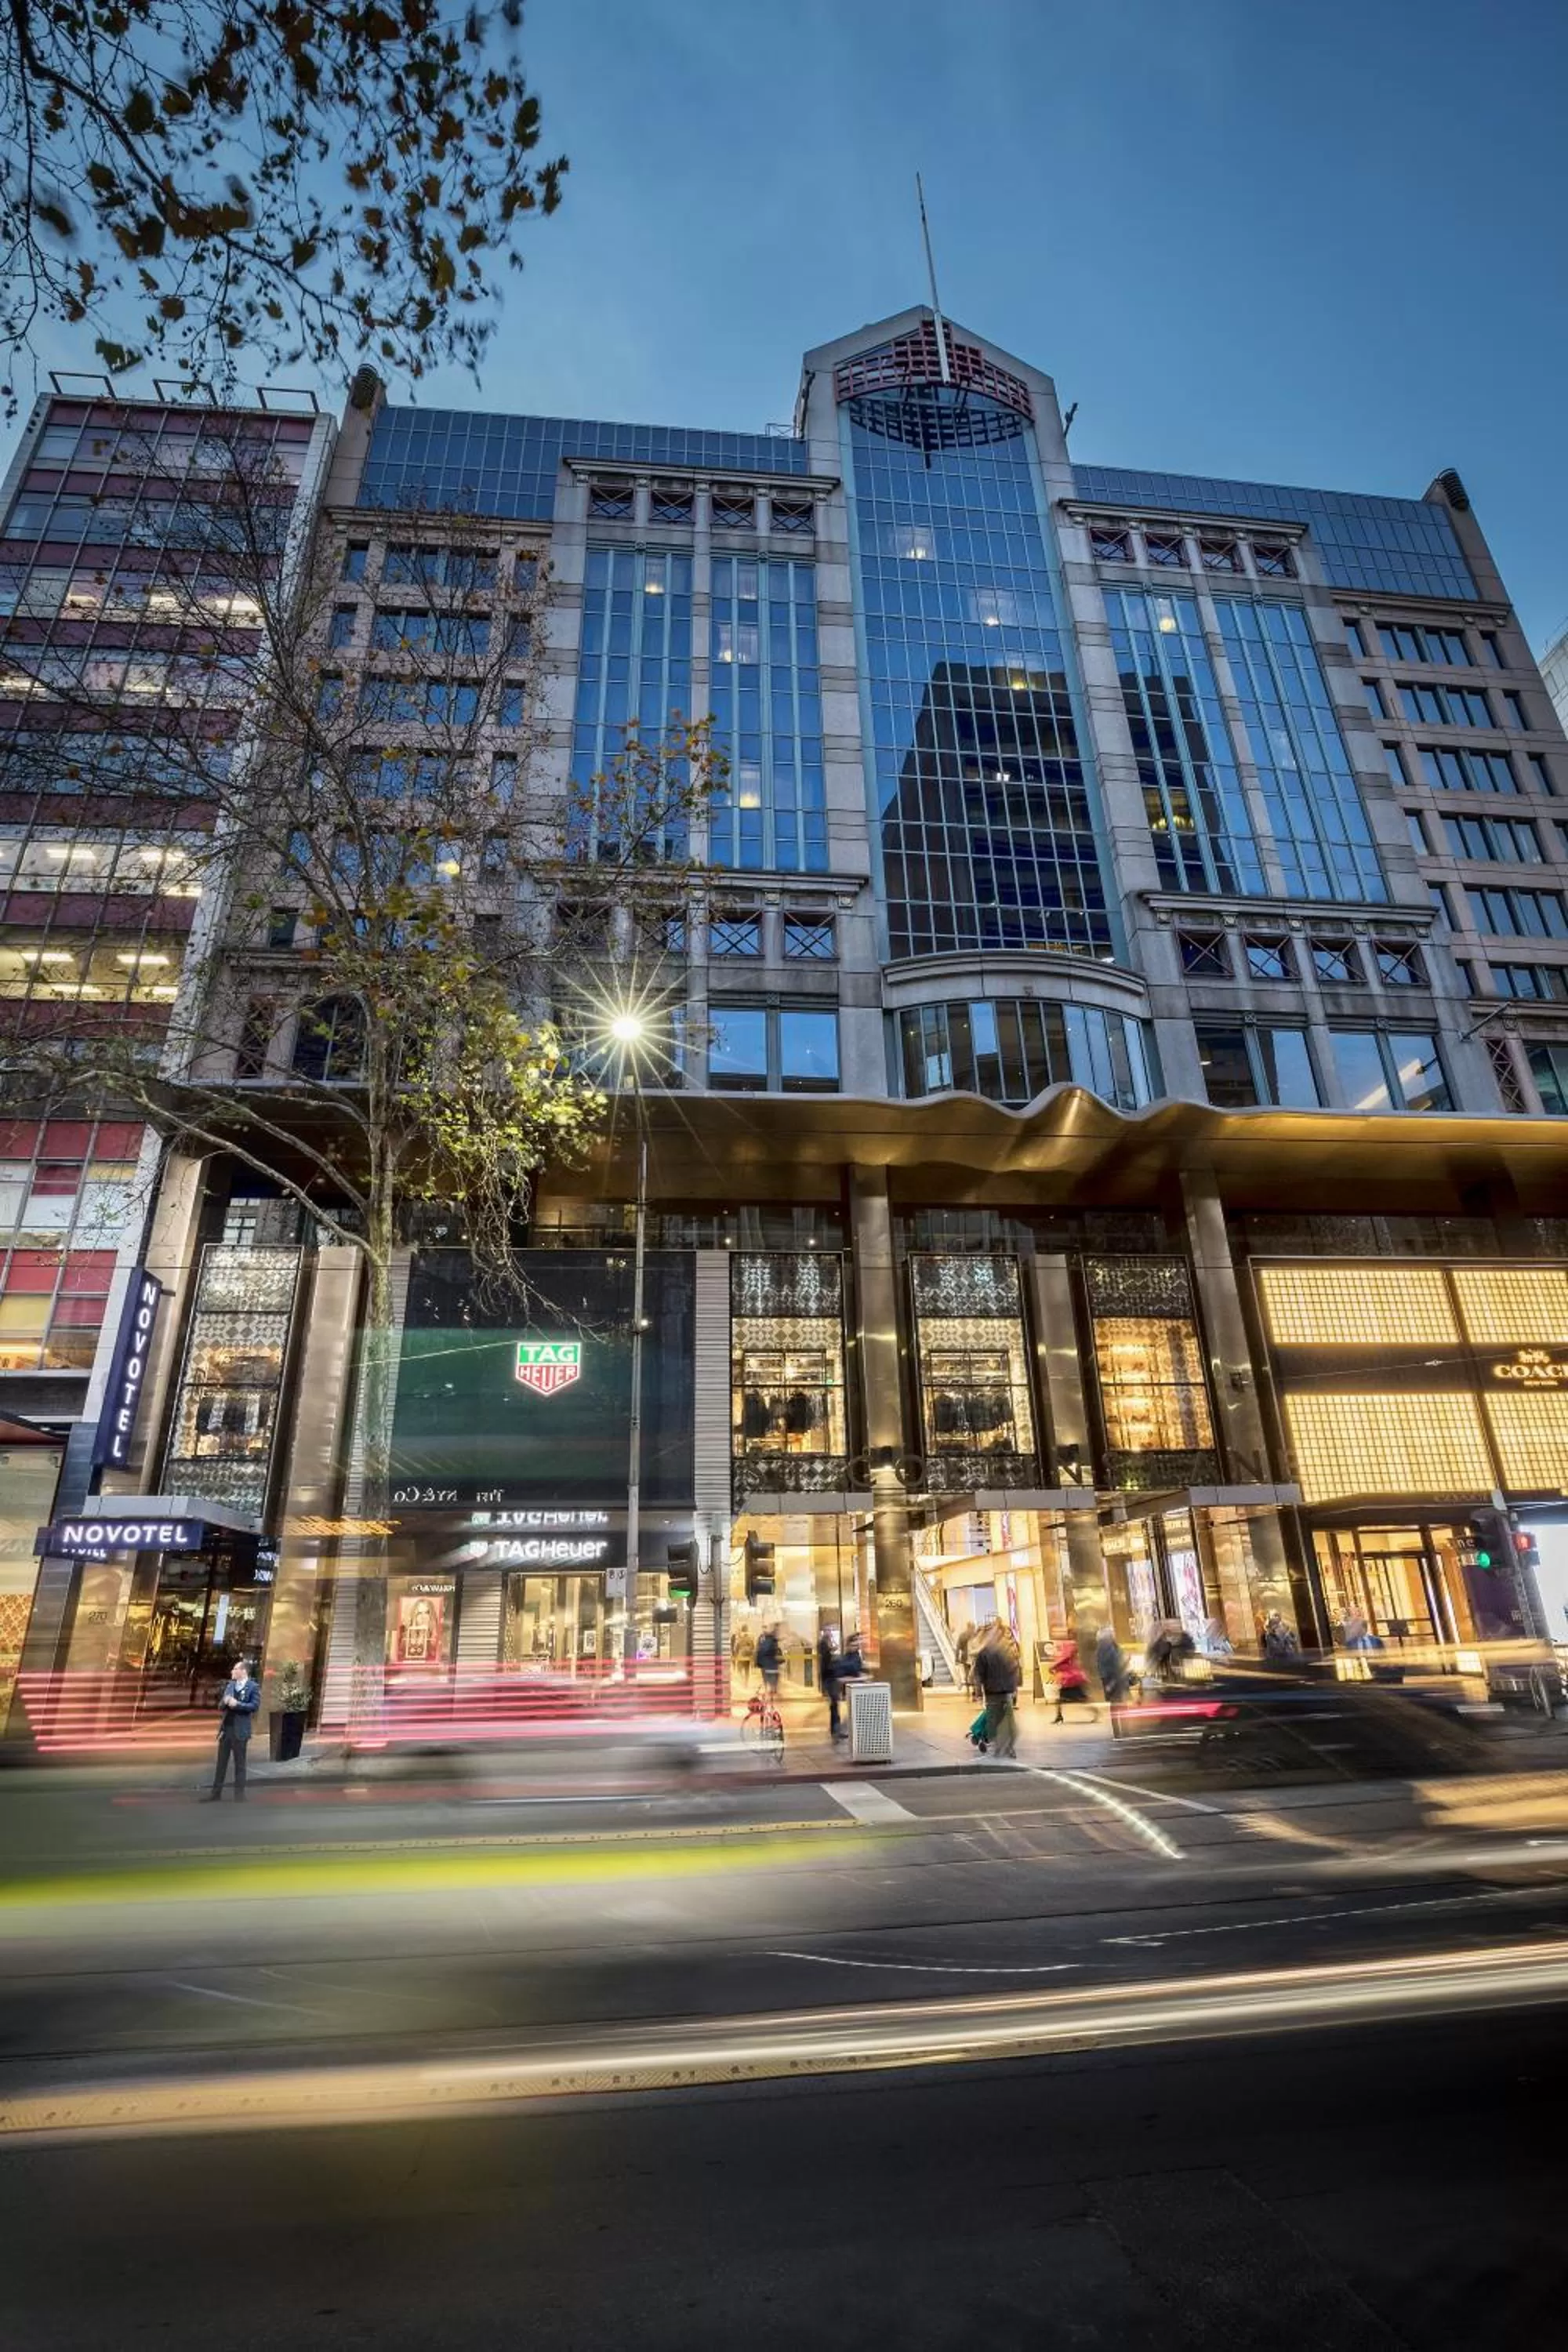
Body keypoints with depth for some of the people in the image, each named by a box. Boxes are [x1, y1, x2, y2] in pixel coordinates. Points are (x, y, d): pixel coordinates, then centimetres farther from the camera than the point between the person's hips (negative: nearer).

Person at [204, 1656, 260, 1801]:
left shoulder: (253, 1687, -8)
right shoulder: (230, 1685, 12)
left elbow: (255, 1705, -18)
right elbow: (220, 1706, 13)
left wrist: (237, 1704, -22)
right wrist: (225, 1702, -10)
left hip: (240, 1730, -6)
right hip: (225, 1728, 6)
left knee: (239, 1763, 3)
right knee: (220, 1762, 11)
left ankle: (239, 1793, 11)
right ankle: (216, 1792, 19)